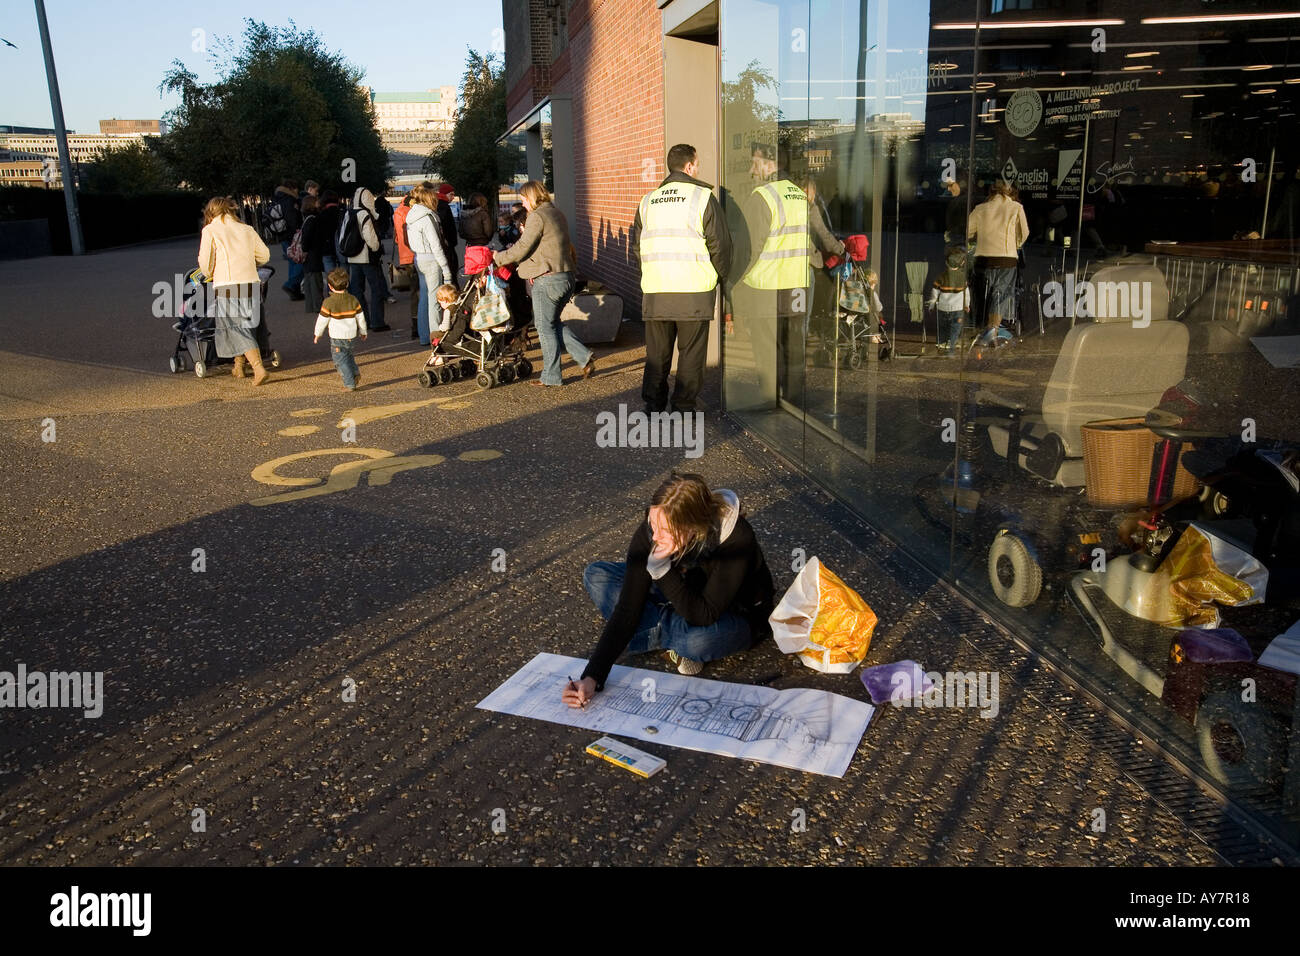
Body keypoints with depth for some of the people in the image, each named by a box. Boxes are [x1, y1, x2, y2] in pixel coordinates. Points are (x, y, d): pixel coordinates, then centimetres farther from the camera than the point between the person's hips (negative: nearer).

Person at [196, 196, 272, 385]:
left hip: (227, 287, -5)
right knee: (243, 326, 20)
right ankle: (238, 366, 29)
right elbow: (264, 256, 15)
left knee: (238, 330, -2)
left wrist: (210, 275, 18)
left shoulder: (210, 231, 0)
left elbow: (205, 263, -3)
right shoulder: (247, 229, 11)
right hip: (251, 284, 5)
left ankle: (259, 369, -16)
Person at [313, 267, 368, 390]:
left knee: (340, 359, 3)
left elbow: (322, 320, -7)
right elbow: (360, 317, 7)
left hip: (337, 336, -5)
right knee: (348, 355, 29)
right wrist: (363, 332, 22)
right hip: (351, 334, 5)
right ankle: (355, 373, 22)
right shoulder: (353, 300, -1)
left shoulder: (328, 302, -14)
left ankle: (350, 384, 3)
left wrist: (317, 334, 8)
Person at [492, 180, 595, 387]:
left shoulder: (537, 216, -12)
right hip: (566, 277, 9)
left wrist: (499, 258, 1)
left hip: (547, 280, -9)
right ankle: (584, 356, 9)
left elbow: (521, 249, -14)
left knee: (545, 327, 1)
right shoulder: (557, 214, 15)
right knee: (553, 322, 20)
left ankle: (551, 376, 8)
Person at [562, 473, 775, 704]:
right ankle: (675, 635, -13)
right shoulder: (648, 533, -23)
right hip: (679, 605, 5)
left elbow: (705, 616, -35)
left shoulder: (735, 538, -35)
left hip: (739, 617, -5)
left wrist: (661, 567, -41)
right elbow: (627, 609, -23)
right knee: (596, 575, -10)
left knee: (700, 640, -42)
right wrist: (592, 678, -30)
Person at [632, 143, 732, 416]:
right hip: (693, 291, -4)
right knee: (691, 353, 5)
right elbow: (720, 244, -5)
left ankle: (653, 406, 18)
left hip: (655, 292, 4)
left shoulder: (648, 201, 11)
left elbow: (637, 247, 15)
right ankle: (684, 407, 9)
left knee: (657, 352, 13)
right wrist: (719, 275, 10)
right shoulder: (703, 197, -4)